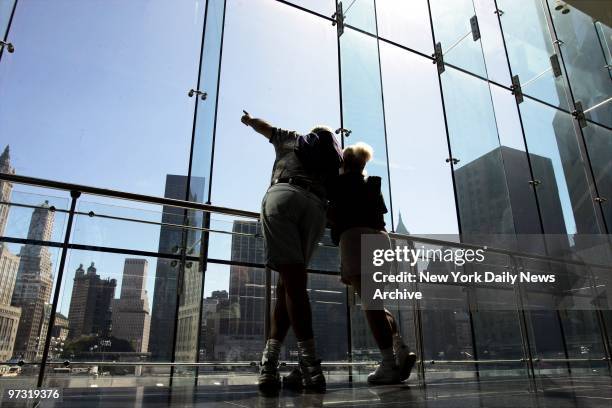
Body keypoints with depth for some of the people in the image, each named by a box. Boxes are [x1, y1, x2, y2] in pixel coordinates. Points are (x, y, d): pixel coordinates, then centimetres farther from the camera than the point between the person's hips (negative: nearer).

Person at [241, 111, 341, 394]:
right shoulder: (335, 158, 32)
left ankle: (311, 368, -20)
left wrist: (249, 120, 67)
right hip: (316, 209, 3)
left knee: (292, 281, -14)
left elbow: (265, 127, 47)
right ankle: (269, 364, -2)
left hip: (282, 195, -2)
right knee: (287, 285, 5)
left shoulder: (293, 139, 31)